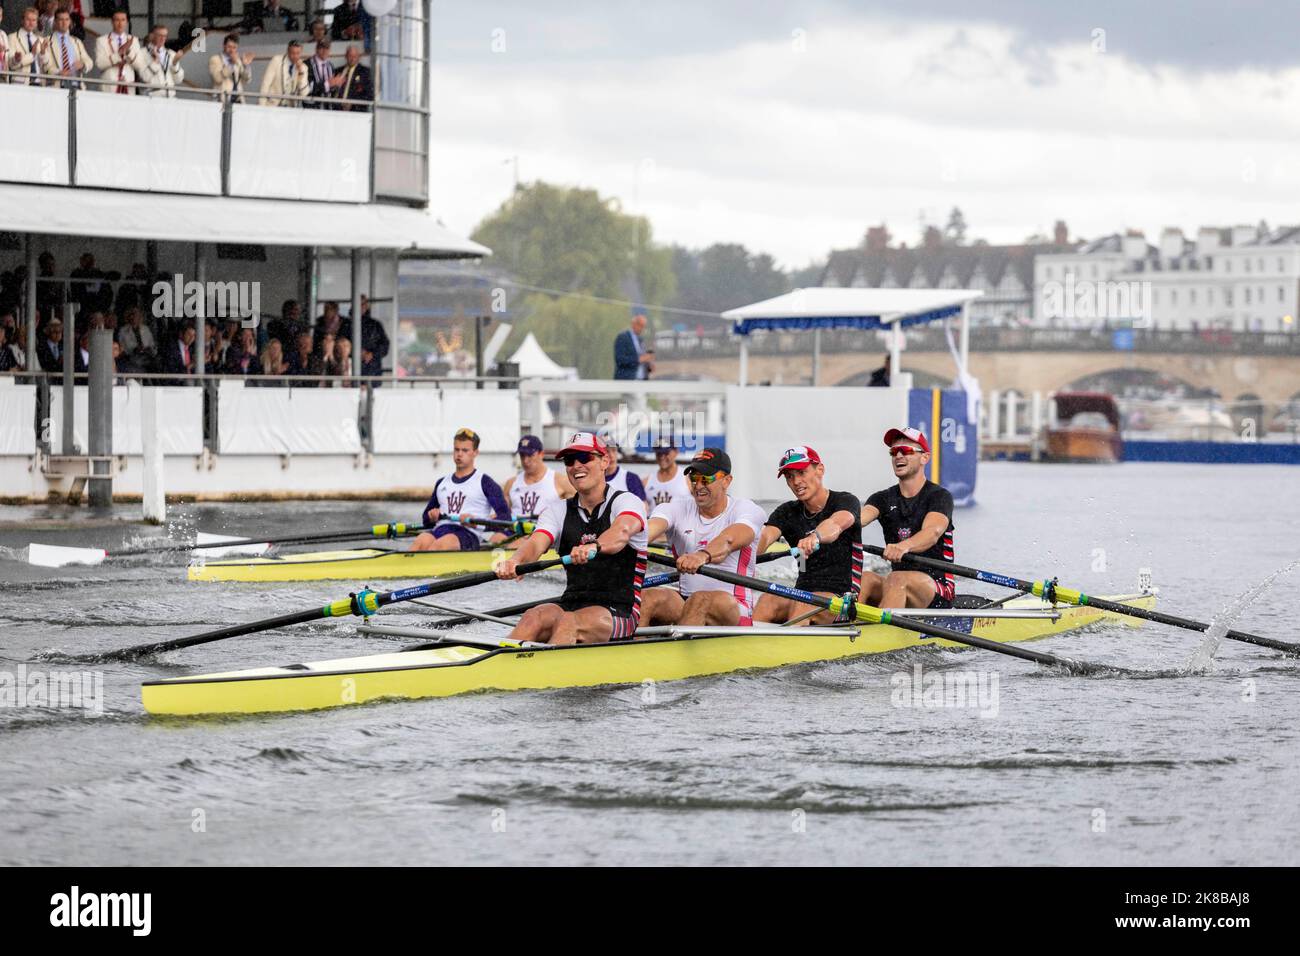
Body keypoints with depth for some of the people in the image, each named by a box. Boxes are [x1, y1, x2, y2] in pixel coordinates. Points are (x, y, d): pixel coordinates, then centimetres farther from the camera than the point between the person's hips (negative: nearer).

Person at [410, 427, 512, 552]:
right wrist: (431, 517, 5)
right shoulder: (442, 483, 27)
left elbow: (505, 517, -1)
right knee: (421, 541, -32)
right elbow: (426, 520, 31)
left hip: (468, 534, -4)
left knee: (440, 544, -38)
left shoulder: (485, 482, 9)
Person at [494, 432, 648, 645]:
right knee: (533, 617, -28)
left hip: (618, 612, -4)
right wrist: (515, 562, -32)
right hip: (571, 602, 4)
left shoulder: (624, 502, -1)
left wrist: (595, 547, -50)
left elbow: (622, 531, -26)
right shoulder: (558, 510, 14)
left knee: (567, 622, -35)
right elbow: (536, 542, -7)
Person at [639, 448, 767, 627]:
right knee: (649, 597, -28)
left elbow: (728, 541, -25)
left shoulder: (746, 510, -1)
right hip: (684, 599, 4)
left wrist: (703, 555, -48)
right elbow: (652, 527, -14)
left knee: (701, 600, -37)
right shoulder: (678, 510, 9)